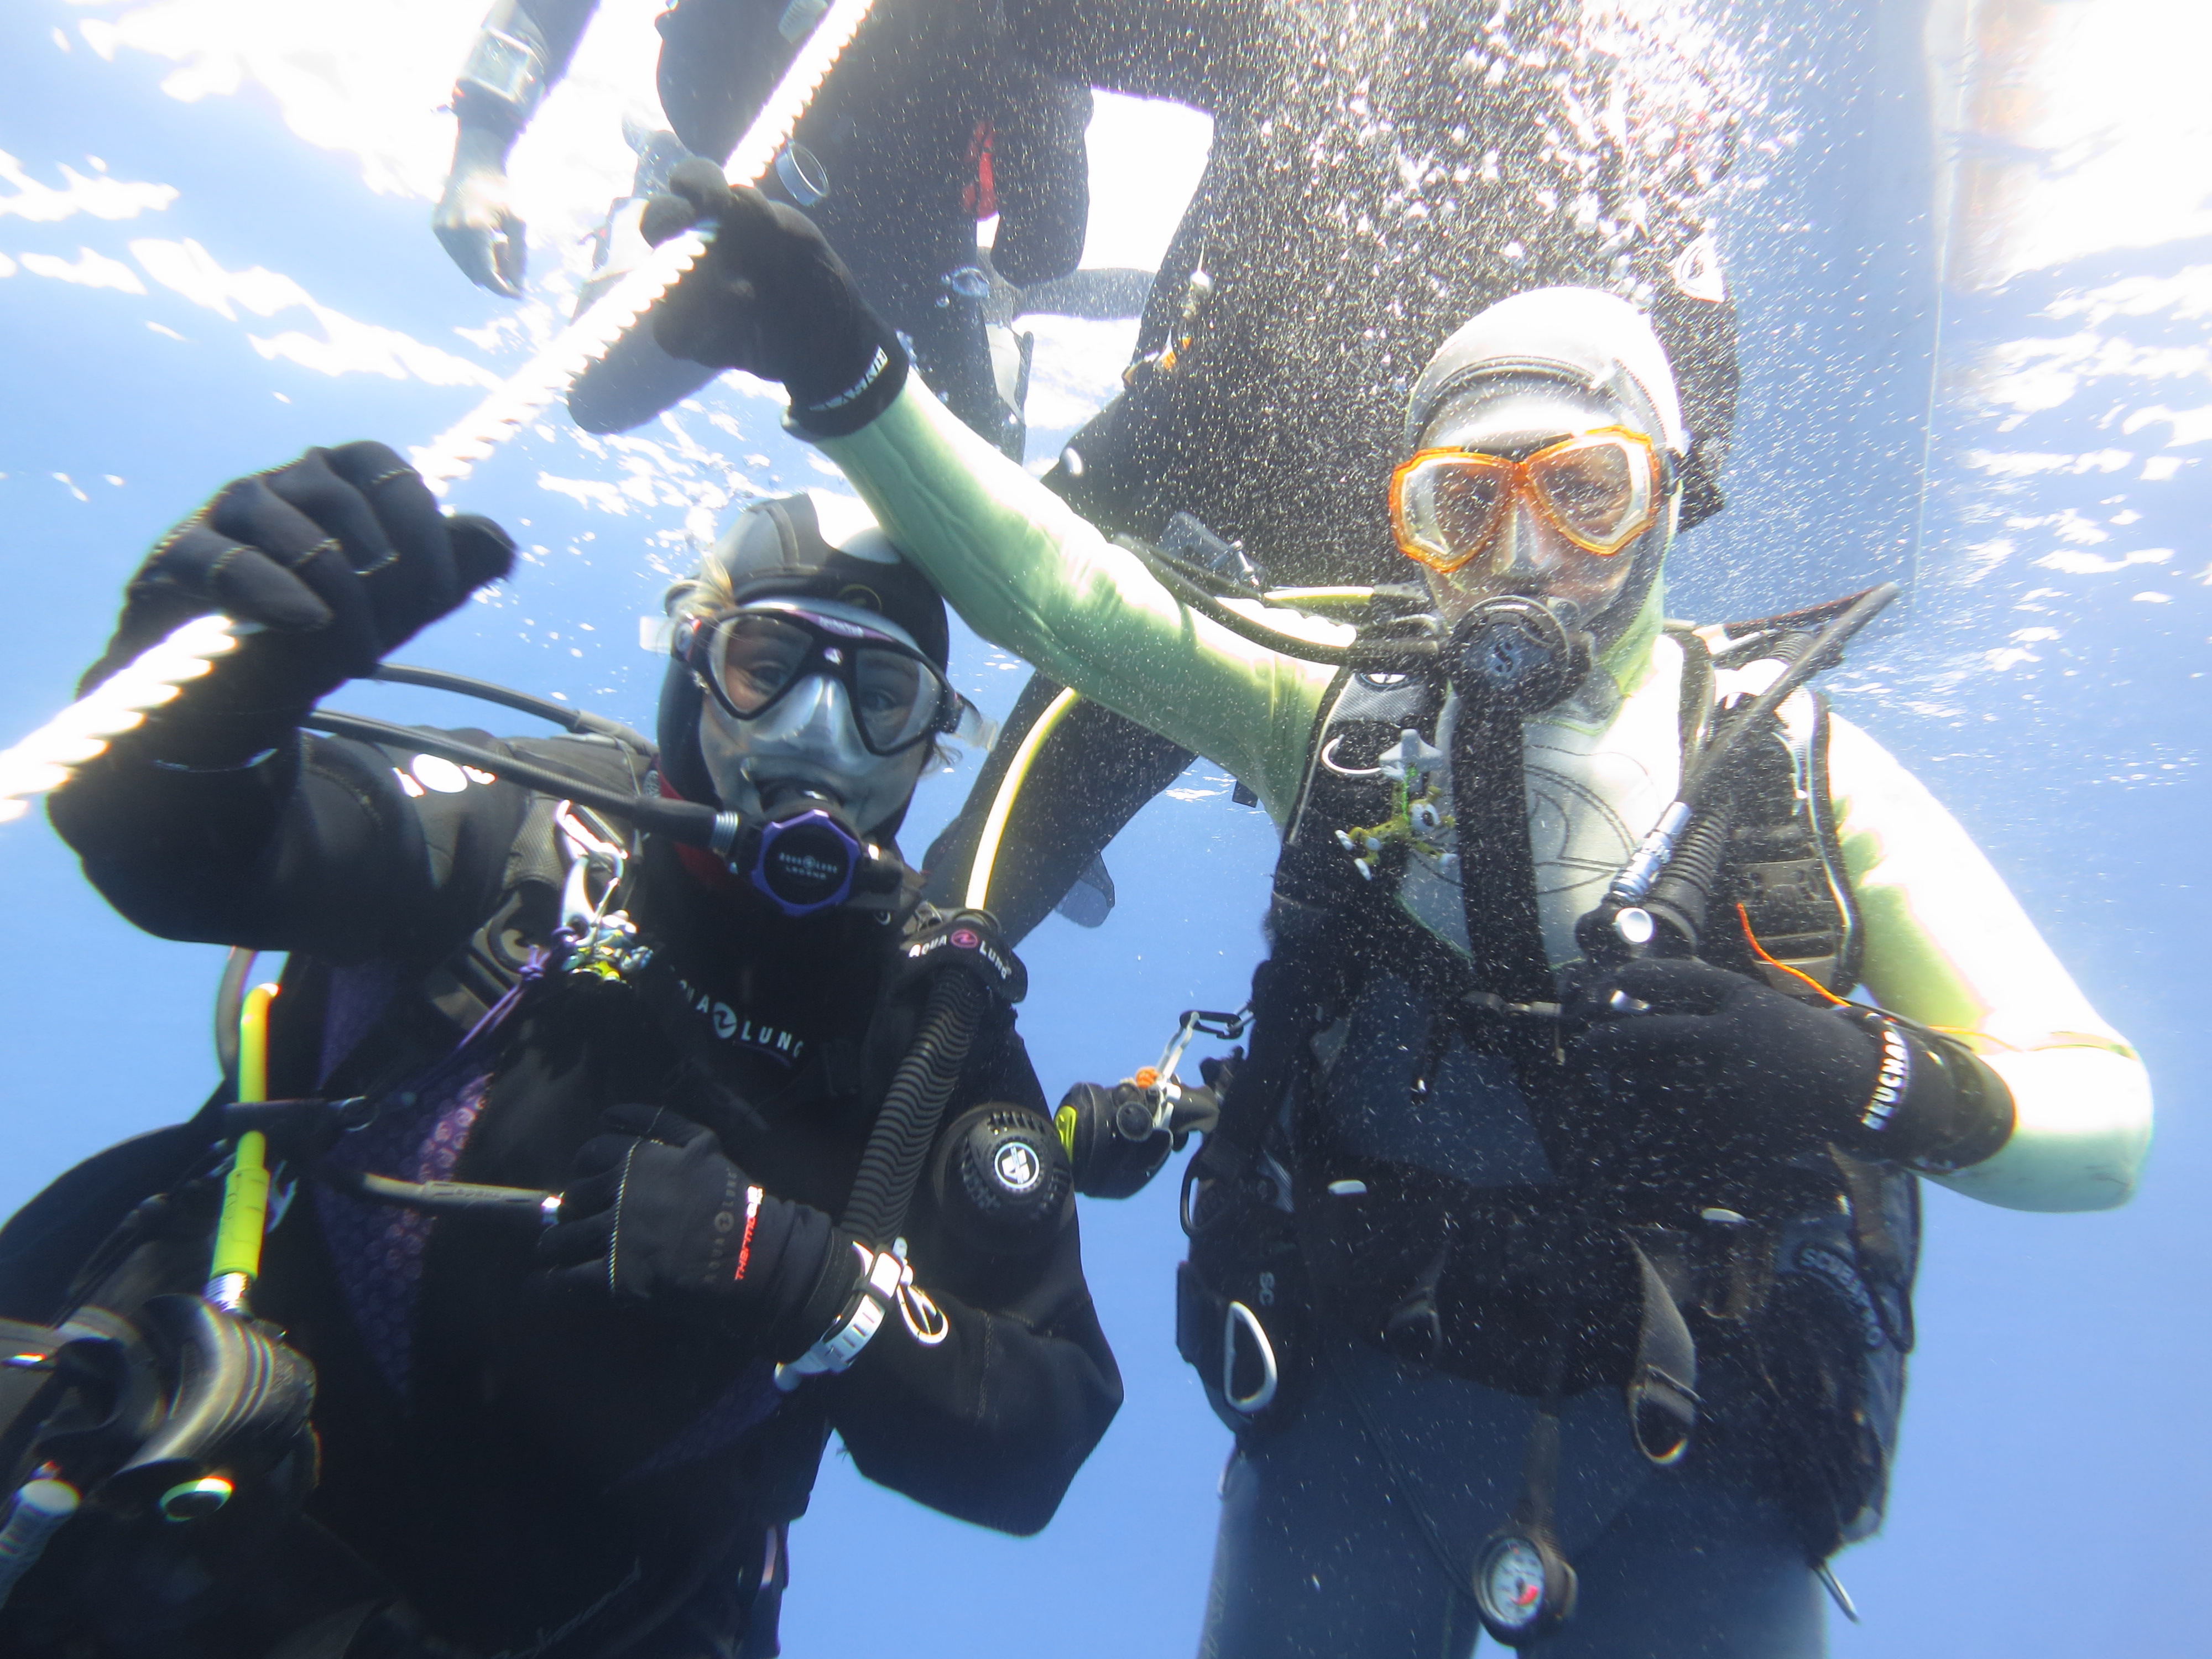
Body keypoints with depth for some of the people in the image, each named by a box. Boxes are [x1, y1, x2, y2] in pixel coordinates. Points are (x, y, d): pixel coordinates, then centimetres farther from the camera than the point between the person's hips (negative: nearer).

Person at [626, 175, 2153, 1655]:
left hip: (1691, 1436, 1)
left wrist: (1873, 1079, -24)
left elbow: (2105, 1115, -3)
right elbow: (1055, 586, -9)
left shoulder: (1801, 761, -2)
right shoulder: (1343, 702, 0)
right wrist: (849, 368, -19)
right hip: (1359, 1386, 1)